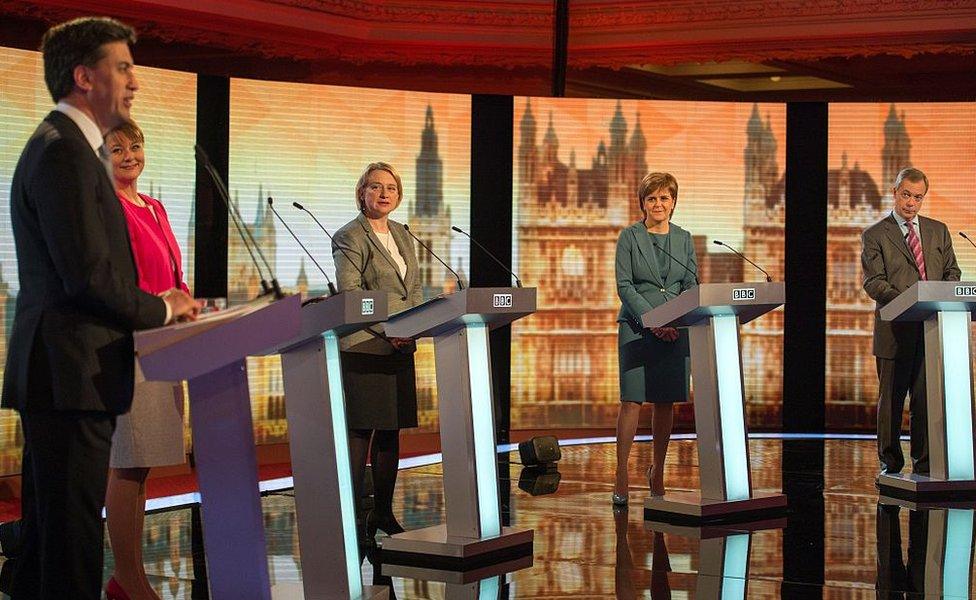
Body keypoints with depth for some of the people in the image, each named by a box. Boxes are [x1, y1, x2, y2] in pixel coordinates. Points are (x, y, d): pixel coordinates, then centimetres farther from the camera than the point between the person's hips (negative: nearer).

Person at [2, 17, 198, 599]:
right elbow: (88, 276, -20)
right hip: (71, 376, -11)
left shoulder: (66, 147, 21)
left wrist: (159, 305, 10)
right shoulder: (64, 151, -13)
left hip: (61, 376, 11)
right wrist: (162, 309, -4)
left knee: (48, 538, 15)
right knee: (71, 545, -8)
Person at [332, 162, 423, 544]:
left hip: (400, 348, 7)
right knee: (360, 430, -6)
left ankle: (383, 512, 15)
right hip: (362, 346, -7)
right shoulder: (349, 237, -5)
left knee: (391, 429, 8)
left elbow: (415, 288, 18)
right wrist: (386, 327, -18)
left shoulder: (402, 235, 17)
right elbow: (349, 292, -13)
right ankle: (356, 516, -3)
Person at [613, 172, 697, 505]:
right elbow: (624, 285, -6)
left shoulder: (684, 239, 11)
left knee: (666, 401, 5)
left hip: (675, 330, 3)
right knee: (632, 400, -9)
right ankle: (621, 475, -7)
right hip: (636, 327, -3)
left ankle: (657, 471, 17)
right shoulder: (629, 237, 1)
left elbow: (691, 285, 8)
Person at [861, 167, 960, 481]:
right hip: (895, 329, -3)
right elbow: (873, 282, -6)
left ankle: (924, 463, 10)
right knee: (891, 399, 3)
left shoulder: (938, 231, 16)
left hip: (933, 328, 3)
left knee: (928, 398, 3)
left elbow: (952, 271, 16)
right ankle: (890, 464, 11)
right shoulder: (874, 235, 2)